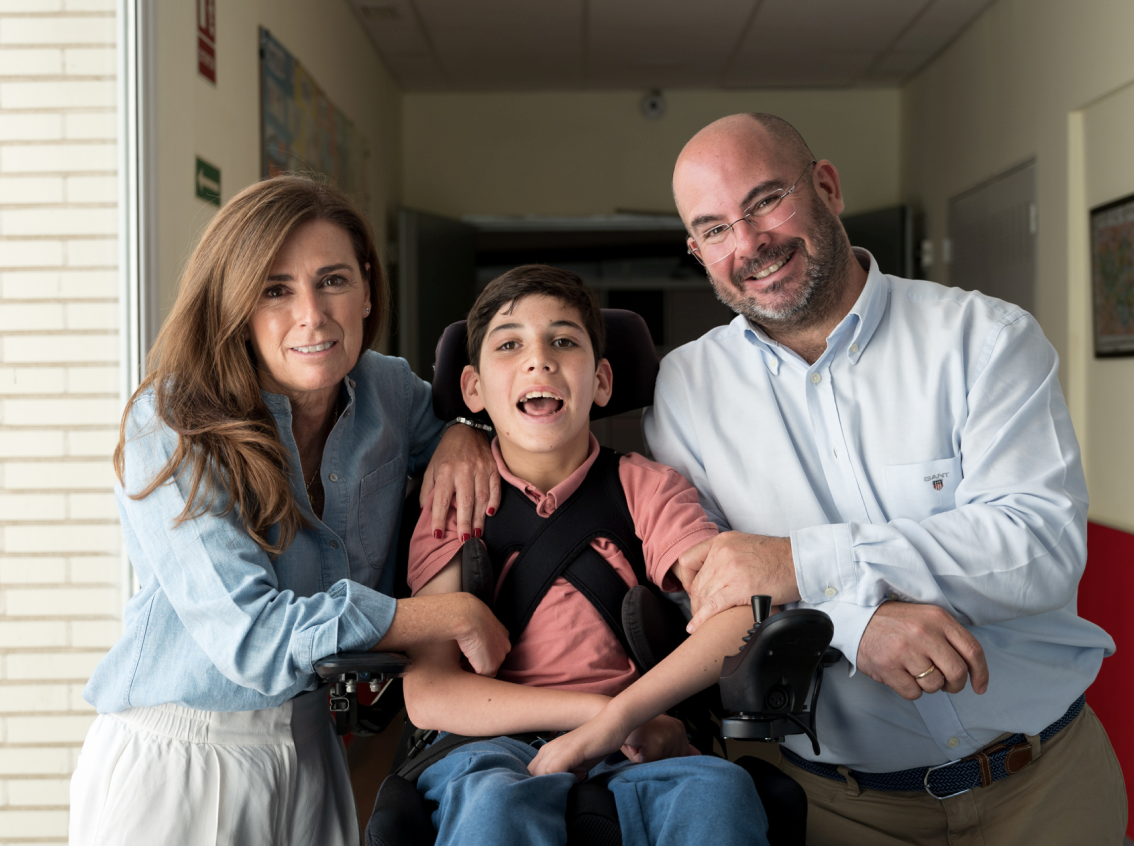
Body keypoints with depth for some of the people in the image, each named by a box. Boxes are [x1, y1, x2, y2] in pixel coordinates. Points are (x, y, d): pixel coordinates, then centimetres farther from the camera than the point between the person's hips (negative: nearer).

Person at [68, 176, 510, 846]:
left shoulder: (388, 389, -4)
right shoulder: (171, 428, -20)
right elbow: (251, 635, -28)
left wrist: (464, 434, -5)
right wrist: (459, 616, -22)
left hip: (310, 750, 5)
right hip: (175, 765, -5)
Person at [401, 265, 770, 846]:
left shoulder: (645, 488, 6)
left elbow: (742, 610, -12)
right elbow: (428, 694, -6)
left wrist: (616, 720, -23)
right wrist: (599, 708, -14)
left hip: (629, 757, 1)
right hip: (495, 749, -1)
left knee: (717, 788, -32)